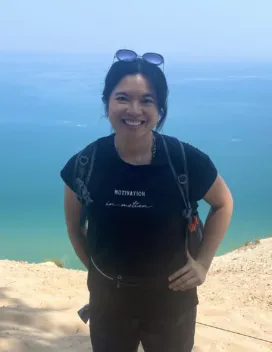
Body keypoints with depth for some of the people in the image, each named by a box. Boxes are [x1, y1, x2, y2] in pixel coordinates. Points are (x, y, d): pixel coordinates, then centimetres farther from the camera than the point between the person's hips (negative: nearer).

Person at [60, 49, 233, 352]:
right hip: (107, 297, 1)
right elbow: (74, 228, 4)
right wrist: (97, 270, 2)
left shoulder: (187, 161, -19)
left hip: (171, 297, -1)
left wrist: (203, 262, -3)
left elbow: (223, 203, 1)